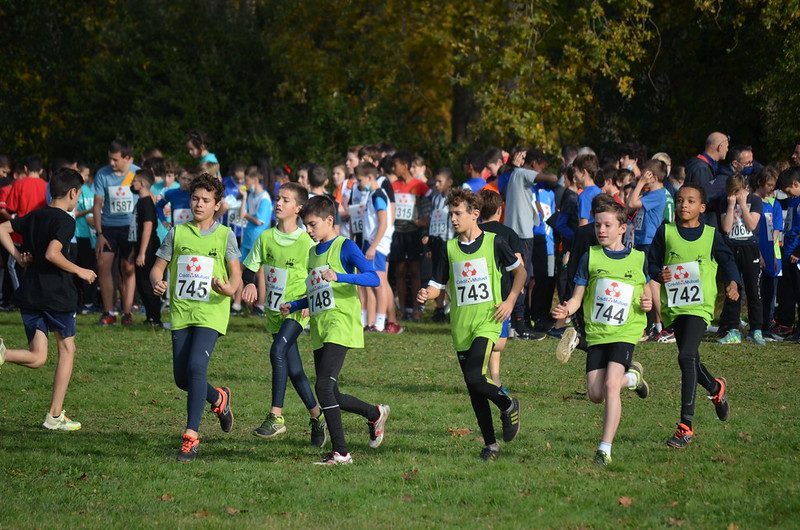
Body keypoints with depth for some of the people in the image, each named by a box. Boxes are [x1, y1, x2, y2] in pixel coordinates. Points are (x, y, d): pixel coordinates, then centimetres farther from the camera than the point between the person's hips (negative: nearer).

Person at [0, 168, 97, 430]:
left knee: (37, 358, 7)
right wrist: (79, 271, -13)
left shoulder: (34, 216, 10)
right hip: (57, 295, -6)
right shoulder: (65, 221, -12)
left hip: (28, 294, 6)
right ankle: (55, 416, 12)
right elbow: (52, 253, -25)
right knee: (67, 350, 13)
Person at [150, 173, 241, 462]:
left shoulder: (225, 235, 2)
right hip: (180, 311, 4)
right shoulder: (177, 233, 8)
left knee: (196, 365, -22)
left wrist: (230, 288, -22)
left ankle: (191, 436, -18)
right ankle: (218, 398, 38)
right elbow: (158, 266, 10)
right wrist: (157, 282, -13)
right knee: (182, 378, 5)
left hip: (211, 312, -4)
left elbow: (236, 274, 1)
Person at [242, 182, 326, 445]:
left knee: (278, 351, -25)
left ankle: (276, 416, -25)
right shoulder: (266, 237, 5)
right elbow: (250, 267, 11)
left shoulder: (306, 242, -8)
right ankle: (317, 416, 23)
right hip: (274, 309, 6)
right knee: (293, 367, 8)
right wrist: (250, 284, -10)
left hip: (297, 309, -6)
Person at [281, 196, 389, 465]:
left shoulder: (345, 247, -4)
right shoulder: (312, 253, 20)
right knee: (331, 396, 9)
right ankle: (375, 413, 34)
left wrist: (339, 277, -29)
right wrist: (293, 306, 12)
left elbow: (373, 278, -16)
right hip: (318, 329, 8)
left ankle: (340, 452, -17)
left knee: (323, 386, -20)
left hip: (341, 324, -8)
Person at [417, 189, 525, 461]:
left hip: (487, 322, -4)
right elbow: (437, 284, 8)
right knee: (474, 391, 6)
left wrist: (510, 301, -2)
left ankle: (508, 405, 6)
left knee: (475, 377, -22)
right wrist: (426, 294, -15)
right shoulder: (449, 249, 7)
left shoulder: (493, 243, -2)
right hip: (460, 325, 4)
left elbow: (520, 271, 11)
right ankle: (490, 443, 17)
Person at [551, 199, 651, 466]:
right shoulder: (590, 257, 3)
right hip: (595, 333, 2)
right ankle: (632, 377, 32)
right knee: (596, 394, -2)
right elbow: (578, 296, 4)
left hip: (626, 333, -2)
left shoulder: (639, 259, 4)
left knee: (610, 385, -22)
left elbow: (646, 292, 18)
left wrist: (647, 302, -6)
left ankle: (605, 448, -16)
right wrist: (566, 309, -18)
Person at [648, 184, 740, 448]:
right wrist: (659, 274, -10)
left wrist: (733, 283, -8)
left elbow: (727, 260, 10)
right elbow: (652, 262, 12)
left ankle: (686, 425, -21)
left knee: (687, 357, -21)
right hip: (674, 305, 4)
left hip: (700, 304, -4)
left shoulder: (711, 235, 3)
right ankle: (716, 389, 50)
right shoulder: (665, 232, 7)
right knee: (691, 361, 15)